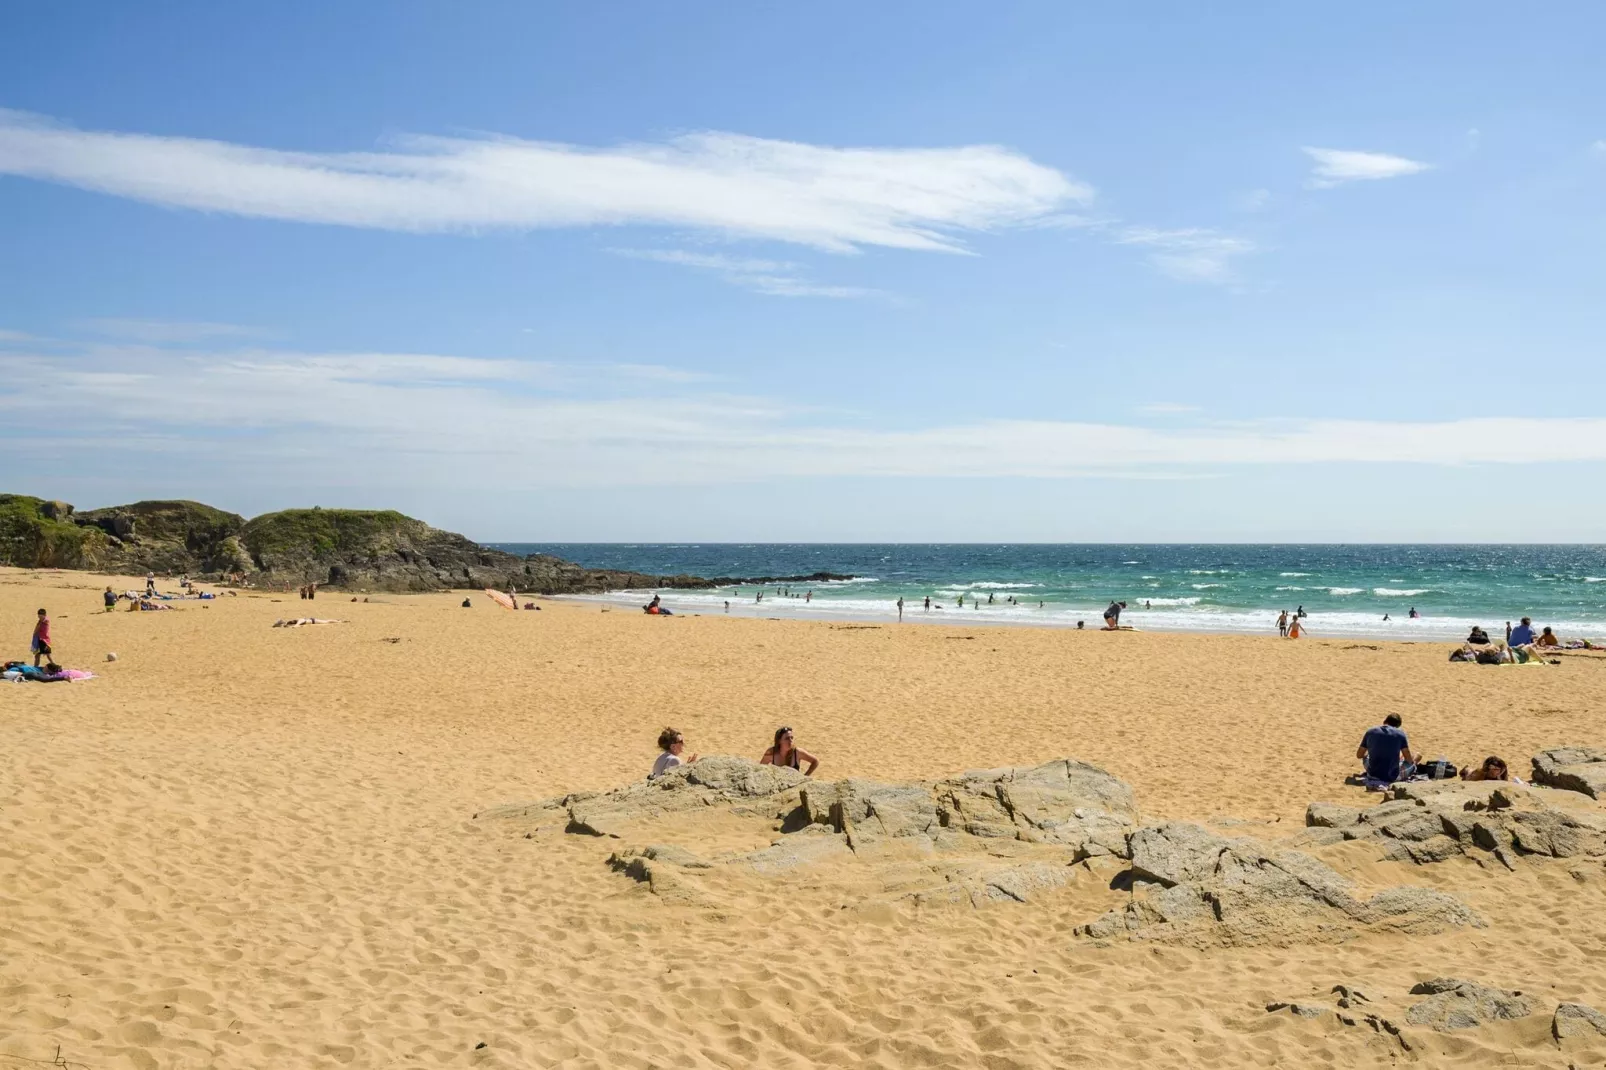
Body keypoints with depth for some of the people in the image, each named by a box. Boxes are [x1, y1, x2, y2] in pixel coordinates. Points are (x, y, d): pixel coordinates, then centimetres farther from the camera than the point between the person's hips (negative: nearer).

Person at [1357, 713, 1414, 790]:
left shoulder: (1370, 732, 0)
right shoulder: (1400, 733, -6)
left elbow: (1359, 755, 10)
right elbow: (1409, 759, -1)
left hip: (1372, 775, 2)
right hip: (1392, 777, -2)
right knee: (1411, 763, 25)